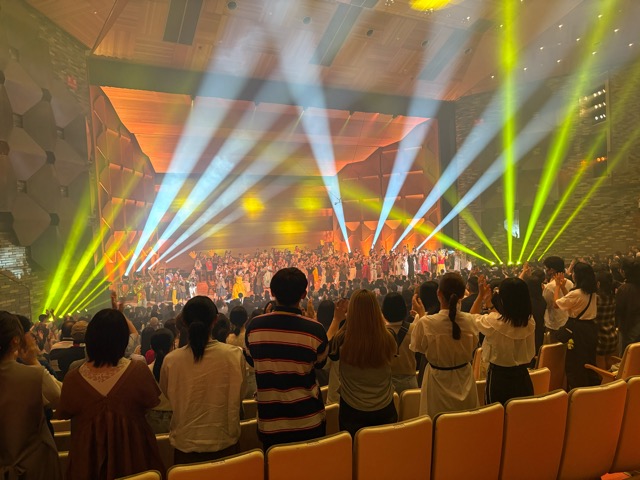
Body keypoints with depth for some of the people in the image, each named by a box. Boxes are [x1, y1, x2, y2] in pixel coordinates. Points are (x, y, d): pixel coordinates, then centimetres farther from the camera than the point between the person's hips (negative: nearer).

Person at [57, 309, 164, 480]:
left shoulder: (73, 378, -20)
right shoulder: (138, 370, -25)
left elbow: (64, 414, 0)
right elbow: (151, 403, -6)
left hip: (89, 455, 1)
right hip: (132, 450, -1)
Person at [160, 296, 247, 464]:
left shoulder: (171, 360, -18)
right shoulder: (234, 354, -19)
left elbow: (168, 395, 3)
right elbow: (239, 396, -2)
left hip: (185, 444, 1)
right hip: (225, 442, 0)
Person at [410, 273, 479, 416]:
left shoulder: (426, 323, -27)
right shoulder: (469, 320, -16)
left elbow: (418, 347, -6)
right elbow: (473, 345, 5)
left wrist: (421, 314, -2)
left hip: (438, 381, -3)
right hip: (464, 381, 3)